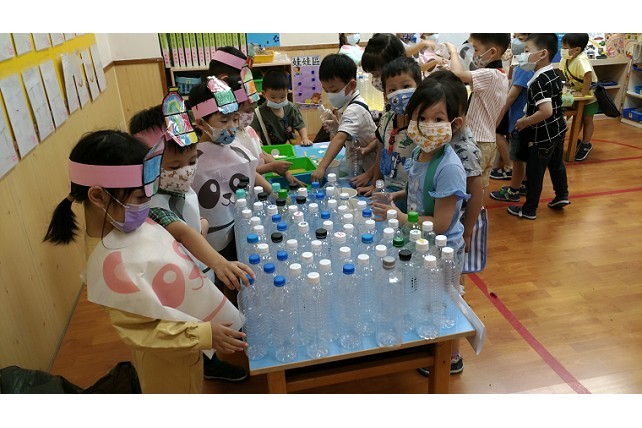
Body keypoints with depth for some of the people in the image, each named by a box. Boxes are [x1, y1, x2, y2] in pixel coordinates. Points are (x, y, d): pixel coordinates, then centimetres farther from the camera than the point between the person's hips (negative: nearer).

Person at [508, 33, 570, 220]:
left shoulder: (539, 81, -26)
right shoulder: (554, 74, 3)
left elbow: (546, 111, -35)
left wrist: (524, 123, -23)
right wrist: (529, 118, 12)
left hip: (543, 136, -9)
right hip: (558, 130, 9)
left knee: (534, 173, 4)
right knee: (556, 164, 25)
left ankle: (529, 210, 17)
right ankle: (562, 196, 39)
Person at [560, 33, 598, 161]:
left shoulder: (581, 60, -34)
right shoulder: (565, 59, -9)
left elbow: (588, 76, -42)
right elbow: (563, 73, 4)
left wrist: (583, 94, -37)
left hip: (589, 94, -7)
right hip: (576, 94, 8)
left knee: (587, 119, 5)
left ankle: (586, 144, 19)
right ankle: (576, 141, 34)